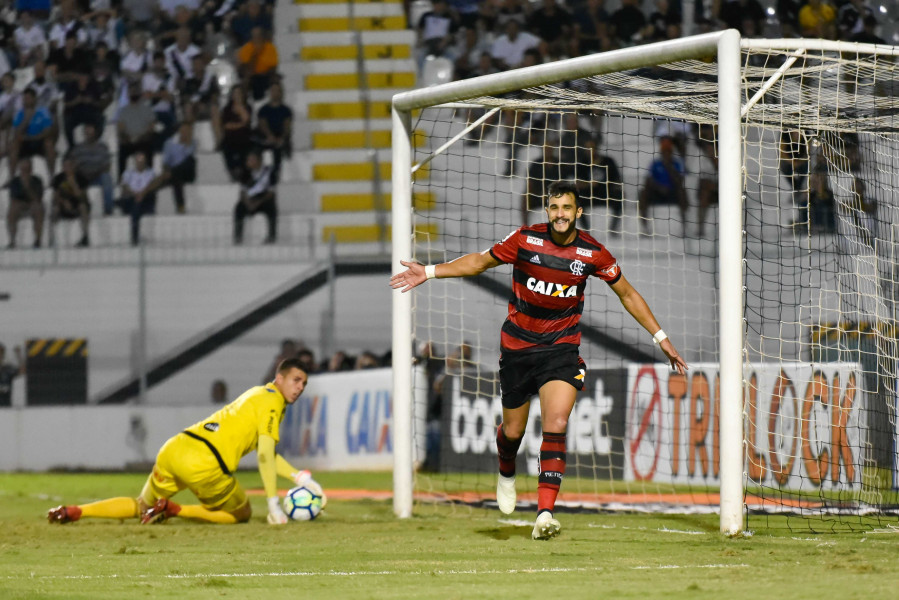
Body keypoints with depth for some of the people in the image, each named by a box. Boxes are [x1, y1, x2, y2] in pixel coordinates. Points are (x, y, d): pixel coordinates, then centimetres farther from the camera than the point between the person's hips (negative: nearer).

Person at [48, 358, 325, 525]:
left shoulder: (257, 394, 27)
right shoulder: (271, 403, -3)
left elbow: (267, 453, 31)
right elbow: (265, 456, -11)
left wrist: (299, 477, 23)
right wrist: (274, 506, -10)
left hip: (173, 450, 8)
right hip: (204, 464, -8)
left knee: (142, 507, 24)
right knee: (241, 514, 12)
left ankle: (73, 512, 6)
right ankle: (173, 510, -7)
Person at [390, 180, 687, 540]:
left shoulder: (593, 253, -7)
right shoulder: (525, 239, -9)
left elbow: (627, 294, 7)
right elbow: (481, 261, 5)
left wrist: (661, 338, 7)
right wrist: (429, 272, -2)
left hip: (561, 348, -1)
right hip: (517, 346, 1)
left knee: (556, 426, -20)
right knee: (513, 430, 11)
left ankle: (544, 514, -24)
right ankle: (506, 474, 48)